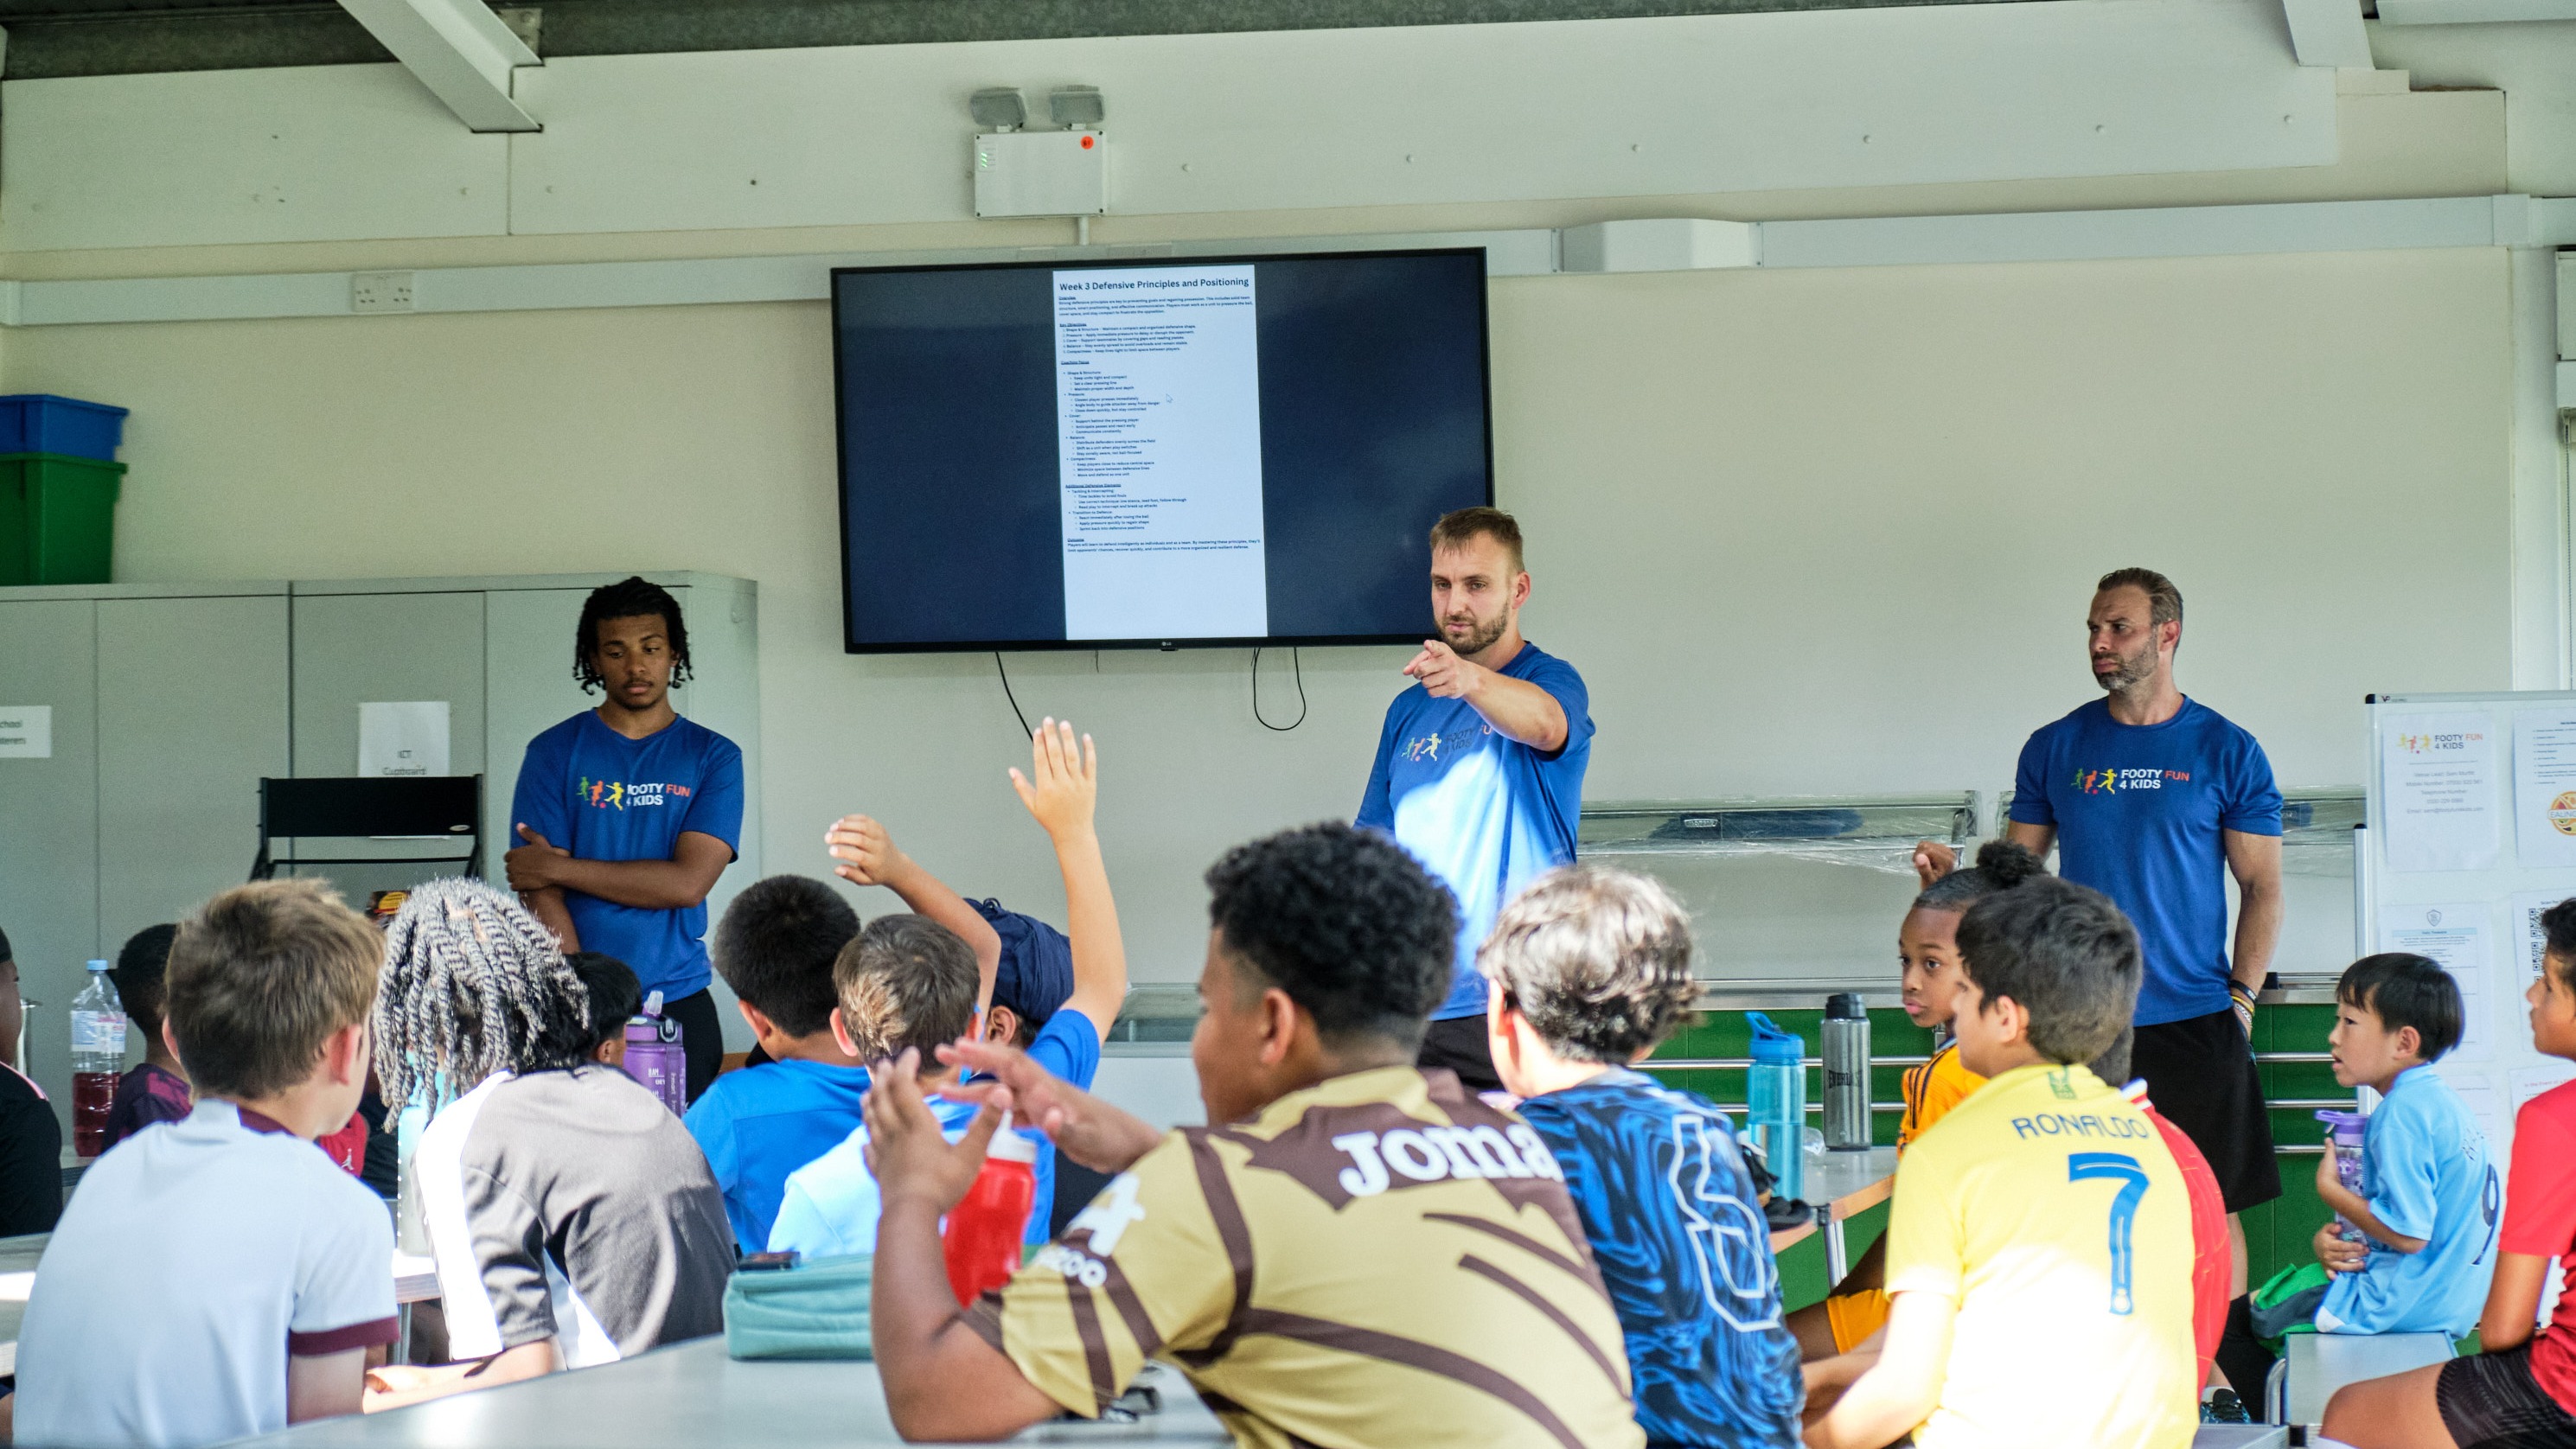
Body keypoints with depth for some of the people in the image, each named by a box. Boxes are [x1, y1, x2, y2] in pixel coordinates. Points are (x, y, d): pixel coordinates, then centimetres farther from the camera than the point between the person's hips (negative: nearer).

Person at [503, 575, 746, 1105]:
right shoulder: (555, 753, 5)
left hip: (678, 1006, 1)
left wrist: (562, 867, -8)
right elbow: (541, 897, -3)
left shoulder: (714, 757, 6)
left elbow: (688, 882, -7)